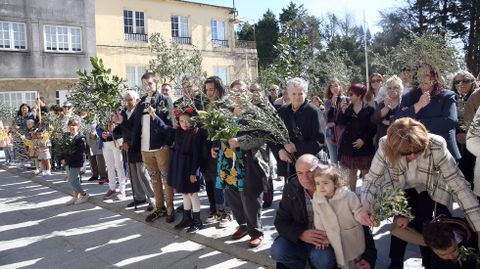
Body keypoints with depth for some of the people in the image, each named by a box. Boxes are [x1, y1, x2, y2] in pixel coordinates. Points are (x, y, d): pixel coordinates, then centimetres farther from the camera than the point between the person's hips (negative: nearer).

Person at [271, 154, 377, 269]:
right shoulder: (291, 189, -10)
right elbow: (281, 221, -7)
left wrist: (369, 255, -21)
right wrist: (301, 234, -27)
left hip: (329, 240, -2)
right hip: (299, 239, 3)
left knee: (323, 258, -33)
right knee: (277, 251, -23)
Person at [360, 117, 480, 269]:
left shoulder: (436, 146, -35)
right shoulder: (385, 146, -32)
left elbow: (459, 184, -33)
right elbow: (372, 178, -21)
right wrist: (366, 204, -40)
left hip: (429, 190, -1)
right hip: (399, 189, 1)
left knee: (423, 226, -14)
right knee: (401, 223, -13)